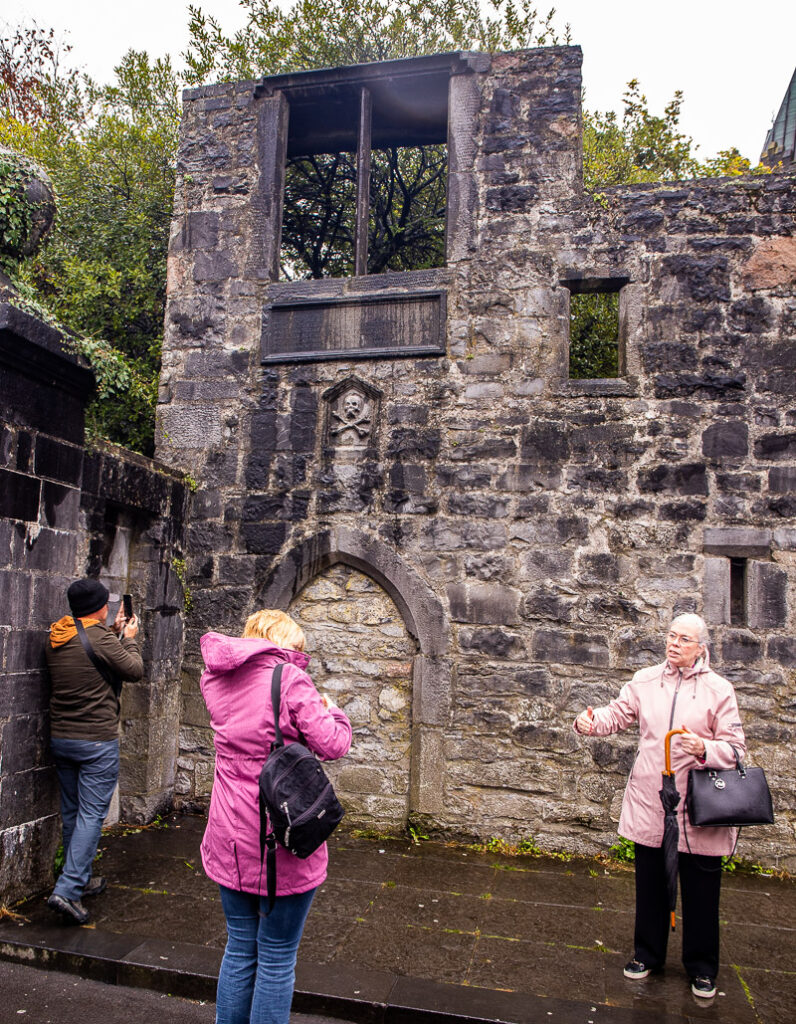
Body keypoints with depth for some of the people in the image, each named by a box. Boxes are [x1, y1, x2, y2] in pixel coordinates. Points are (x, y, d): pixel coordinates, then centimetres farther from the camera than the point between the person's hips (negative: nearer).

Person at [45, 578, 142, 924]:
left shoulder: (55, 638, 4)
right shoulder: (100, 639, -17)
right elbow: (134, 670, -6)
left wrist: (113, 632, 20)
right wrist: (129, 638, 9)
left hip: (60, 737, 8)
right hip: (97, 740, -8)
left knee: (71, 813, 17)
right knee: (91, 814, -2)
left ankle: (80, 880, 30)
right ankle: (67, 890, -6)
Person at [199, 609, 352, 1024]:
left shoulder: (216, 678, 2)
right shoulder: (289, 679, -17)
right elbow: (331, 745, -17)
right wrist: (332, 712, 2)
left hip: (231, 838, 6)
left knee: (239, 948, 22)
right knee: (276, 958, 10)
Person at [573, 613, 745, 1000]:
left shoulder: (718, 689, -4)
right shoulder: (645, 680, 3)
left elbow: (735, 747, -4)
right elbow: (618, 713, -1)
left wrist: (704, 749, -23)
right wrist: (589, 720, -21)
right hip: (649, 805, 3)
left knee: (700, 890, 10)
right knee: (650, 883, 17)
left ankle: (702, 967, 31)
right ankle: (648, 953, 36)